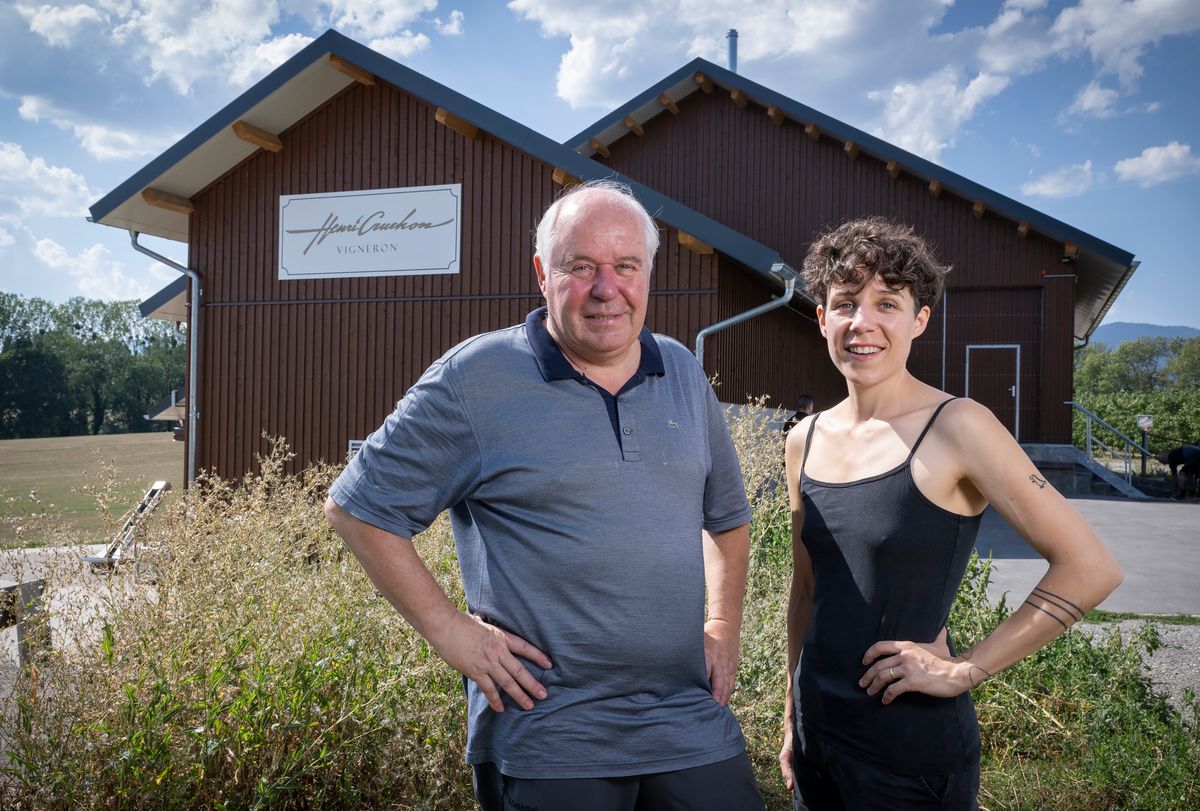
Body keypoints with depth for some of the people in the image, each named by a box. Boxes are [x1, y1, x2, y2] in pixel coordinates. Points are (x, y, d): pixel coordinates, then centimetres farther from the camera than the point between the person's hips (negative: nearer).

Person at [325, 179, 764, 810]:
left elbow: (728, 516, 20)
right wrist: (448, 629, -10)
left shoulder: (684, 375, 7)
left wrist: (723, 628, 10)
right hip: (547, 738, -4)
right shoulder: (474, 378, -10)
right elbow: (356, 506, -6)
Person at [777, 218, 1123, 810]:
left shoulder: (955, 428, -15)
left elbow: (1090, 569, -16)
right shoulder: (805, 441, 2)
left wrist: (963, 670, -14)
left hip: (914, 747, -5)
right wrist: (793, 721, 15)